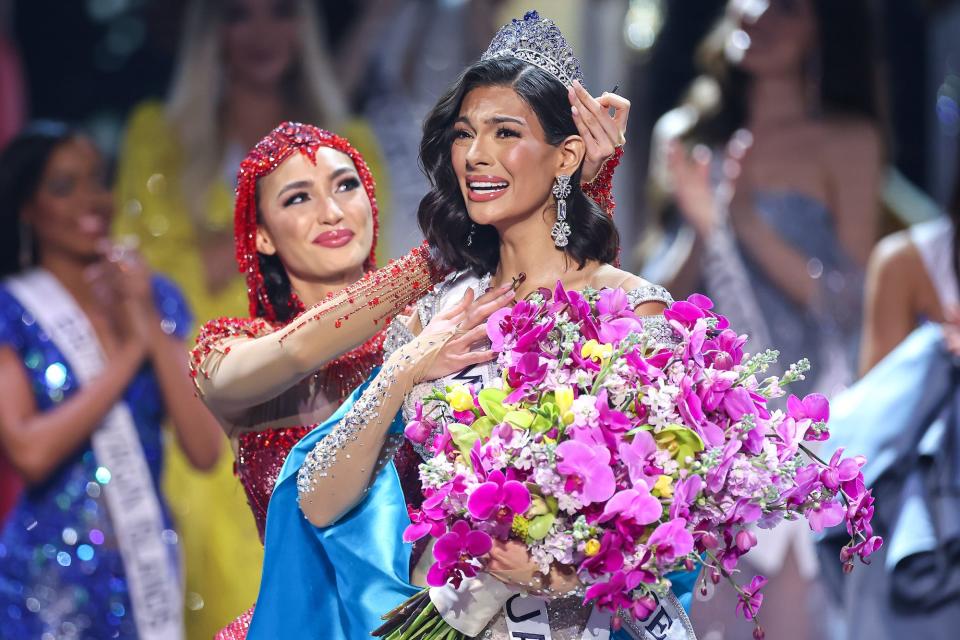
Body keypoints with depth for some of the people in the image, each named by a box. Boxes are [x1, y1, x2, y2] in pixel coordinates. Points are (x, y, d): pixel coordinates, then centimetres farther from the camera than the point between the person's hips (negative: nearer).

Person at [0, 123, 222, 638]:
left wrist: (153, 332, -11)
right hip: (50, 573, -3)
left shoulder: (154, 299, 5)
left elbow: (205, 450, -3)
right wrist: (128, 353, -11)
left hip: (148, 570, 3)